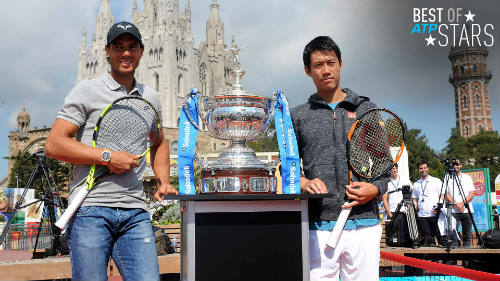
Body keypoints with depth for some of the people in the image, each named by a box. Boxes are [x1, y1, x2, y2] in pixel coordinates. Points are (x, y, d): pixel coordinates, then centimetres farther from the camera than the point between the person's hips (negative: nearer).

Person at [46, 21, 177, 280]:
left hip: (136, 212, 4)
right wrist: (108, 157, -11)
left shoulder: (151, 98, 17)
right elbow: (53, 145, -5)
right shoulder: (87, 90, 2)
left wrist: (163, 181, 15)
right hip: (90, 209, -4)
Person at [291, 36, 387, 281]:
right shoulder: (298, 116, 12)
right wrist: (304, 183, -8)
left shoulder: (366, 109, 13)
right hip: (318, 227, 0)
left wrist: (376, 188, -6)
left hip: (364, 224, 1)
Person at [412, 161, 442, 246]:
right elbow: (415, 199, 19)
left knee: (439, 235, -5)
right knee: (428, 238, 2)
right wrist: (415, 208, 0)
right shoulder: (416, 184, 16)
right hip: (422, 216, 3)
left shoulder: (437, 181, 6)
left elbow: (442, 196, 2)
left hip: (435, 214, -3)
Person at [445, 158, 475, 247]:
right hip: (453, 211, -1)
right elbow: (446, 194, 2)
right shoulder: (448, 179, 9)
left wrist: (463, 203, -10)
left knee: (467, 236, 3)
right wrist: (455, 203, -13)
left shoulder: (467, 178, 12)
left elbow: (472, 194, 5)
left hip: (466, 210, 1)